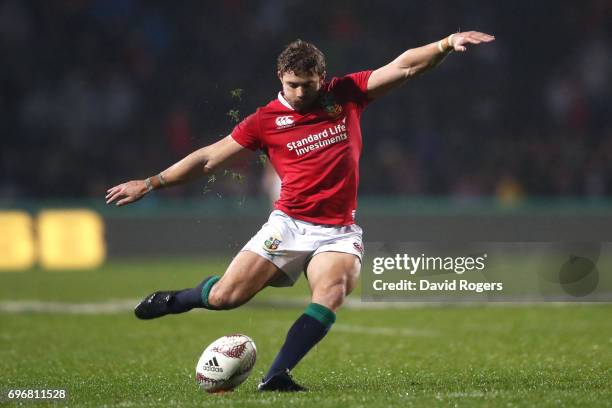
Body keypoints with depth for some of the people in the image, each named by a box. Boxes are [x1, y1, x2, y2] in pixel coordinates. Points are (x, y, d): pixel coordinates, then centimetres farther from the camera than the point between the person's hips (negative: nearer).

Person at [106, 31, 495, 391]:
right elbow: (209, 159, 6)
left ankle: (277, 375, -31)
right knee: (225, 297, -10)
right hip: (288, 226, -1)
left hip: (339, 233, 1)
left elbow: (403, 67, 0)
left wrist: (446, 43, -14)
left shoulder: (346, 94, 5)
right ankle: (177, 299, 24)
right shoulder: (266, 120, 1)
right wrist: (149, 184, 5)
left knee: (332, 292, -29)